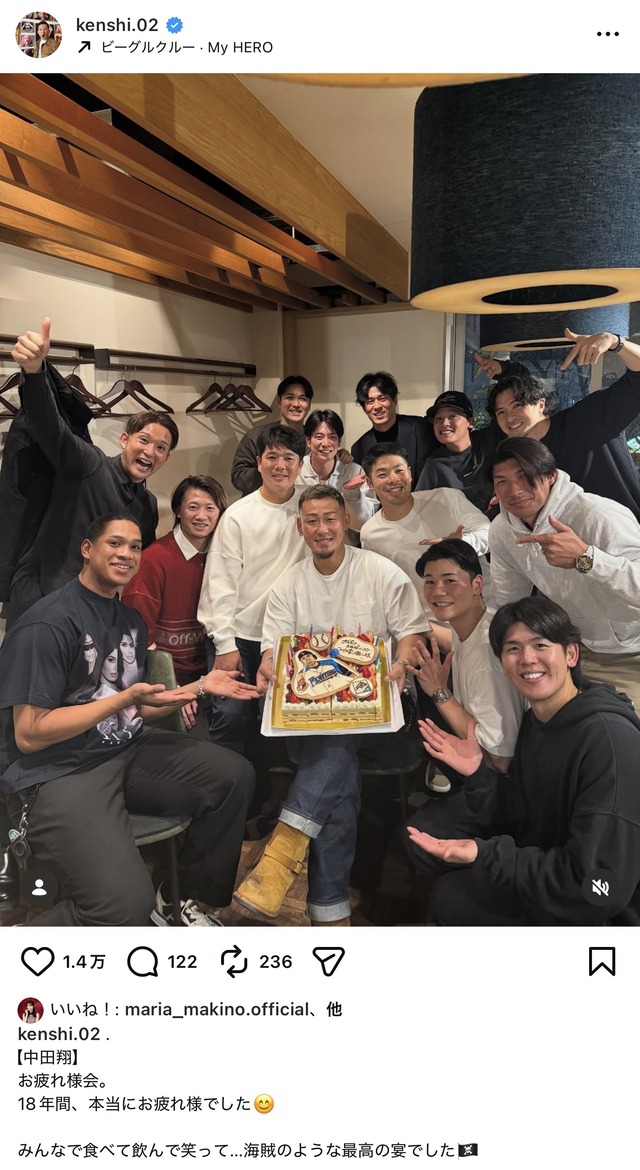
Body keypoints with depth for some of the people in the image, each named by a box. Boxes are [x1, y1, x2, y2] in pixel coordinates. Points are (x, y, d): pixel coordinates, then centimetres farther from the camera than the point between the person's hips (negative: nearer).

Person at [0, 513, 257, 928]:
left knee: (235, 776, -3)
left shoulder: (131, 620, 13)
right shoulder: (48, 624, -15)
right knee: (126, 905, -28)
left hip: (125, 751, 9)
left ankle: (191, 898, 16)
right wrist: (124, 699, -21)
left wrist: (200, 686, 4)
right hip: (56, 772, -8)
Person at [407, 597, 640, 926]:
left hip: (608, 914, -8)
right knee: (428, 824, 5)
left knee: (453, 898, -18)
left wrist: (485, 855, -27)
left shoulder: (610, 736, -26)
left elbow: (601, 889, -28)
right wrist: (476, 773, -13)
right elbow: (519, 820, 3)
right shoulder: (534, 720, 2)